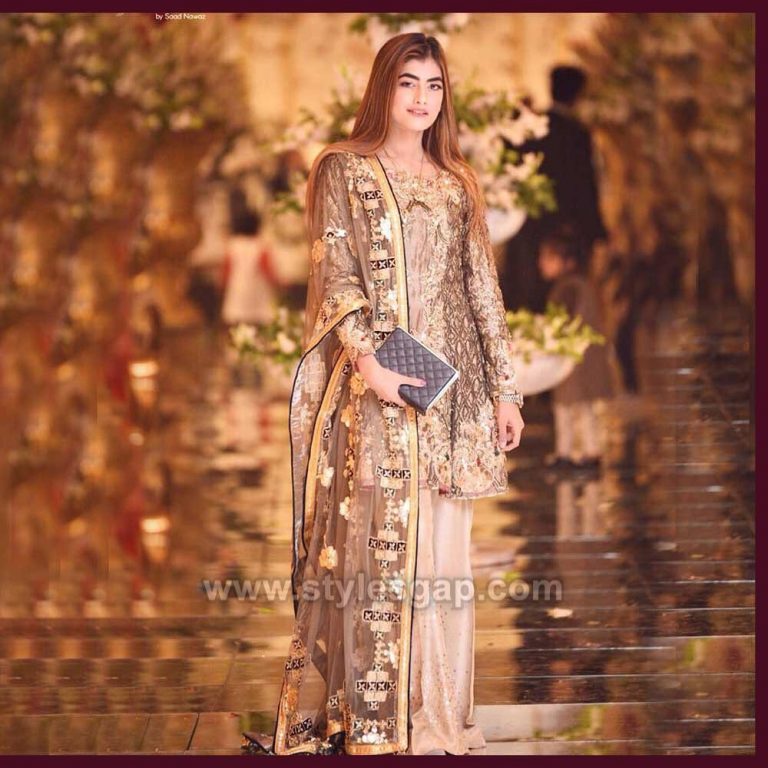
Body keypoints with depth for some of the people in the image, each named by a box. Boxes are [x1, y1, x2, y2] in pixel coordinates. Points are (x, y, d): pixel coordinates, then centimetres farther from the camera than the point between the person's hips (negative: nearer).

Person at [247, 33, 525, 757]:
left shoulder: (456, 184, 15)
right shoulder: (343, 170, 3)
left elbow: (482, 290, 14)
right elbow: (333, 275, -7)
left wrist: (504, 390, 9)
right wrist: (369, 360, -20)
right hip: (369, 392, -4)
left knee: (437, 542, 4)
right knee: (372, 536, -6)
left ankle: (432, 711, 12)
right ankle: (368, 721, -1)